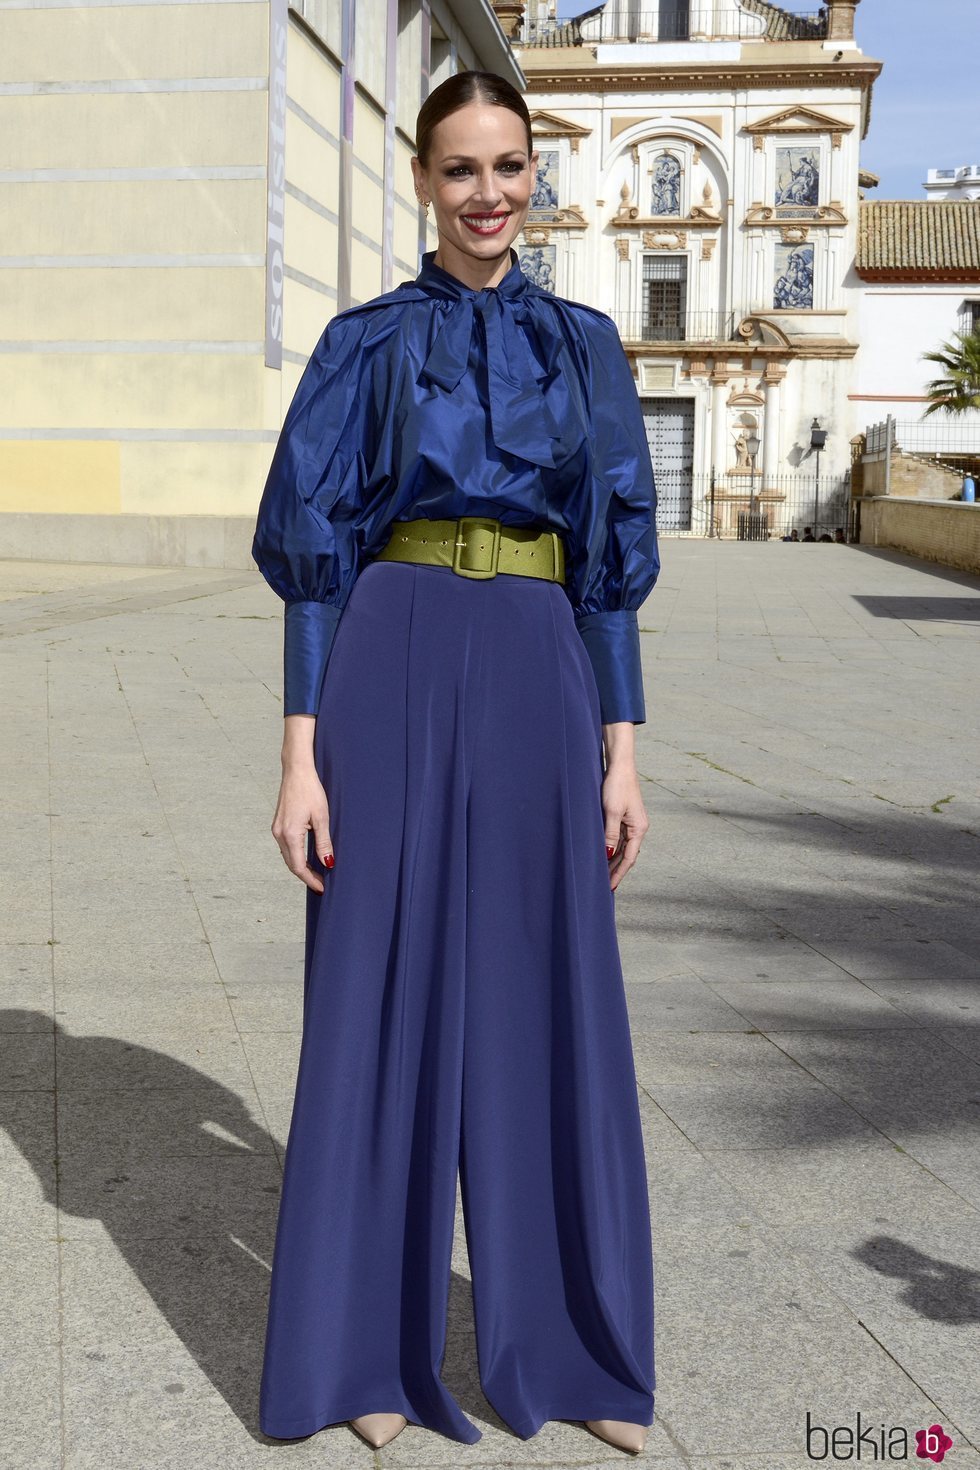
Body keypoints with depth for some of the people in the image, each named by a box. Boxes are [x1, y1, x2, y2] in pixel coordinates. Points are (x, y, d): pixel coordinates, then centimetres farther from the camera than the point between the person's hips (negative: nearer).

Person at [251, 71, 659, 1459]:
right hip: (394, 676, -2)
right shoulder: (365, 343, 5)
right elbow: (314, 552, 0)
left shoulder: (585, 343, 13)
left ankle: (570, 1345, 22)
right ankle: (372, 1344, 19)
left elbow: (608, 560, 10)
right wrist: (301, 755, -7)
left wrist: (623, 748, 4)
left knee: (553, 1012, 6)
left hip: (538, 684, 3)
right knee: (382, 1004, 3)